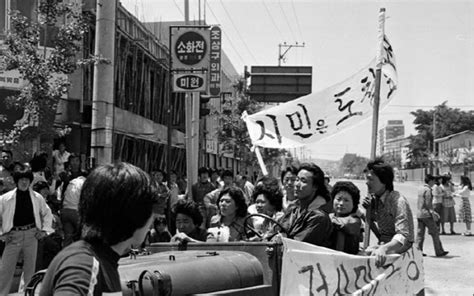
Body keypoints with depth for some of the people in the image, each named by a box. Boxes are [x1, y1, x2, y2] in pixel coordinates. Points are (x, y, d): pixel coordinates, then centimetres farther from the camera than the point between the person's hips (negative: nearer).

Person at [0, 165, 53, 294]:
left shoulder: (37, 198, 4)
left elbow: (47, 213, 17)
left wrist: (44, 230, 9)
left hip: (31, 234, 2)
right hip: (13, 236, -2)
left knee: (30, 268, 9)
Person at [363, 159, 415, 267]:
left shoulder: (398, 201, -18)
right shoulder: (374, 200, 7)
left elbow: (402, 236, -28)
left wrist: (384, 248, -47)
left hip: (400, 247, -7)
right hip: (384, 245, 7)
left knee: (369, 252, -30)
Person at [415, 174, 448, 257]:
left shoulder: (421, 189, 15)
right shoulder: (428, 190, -11)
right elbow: (428, 203, -18)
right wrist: (432, 213, -15)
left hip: (419, 214, 8)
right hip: (426, 215, -8)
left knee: (420, 233, 7)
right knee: (435, 232, 0)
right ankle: (439, 251, 3)